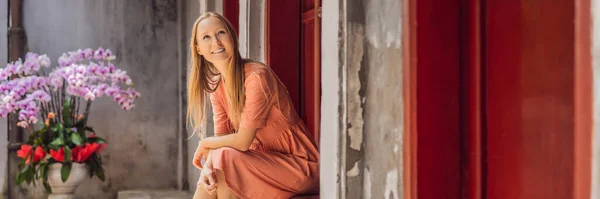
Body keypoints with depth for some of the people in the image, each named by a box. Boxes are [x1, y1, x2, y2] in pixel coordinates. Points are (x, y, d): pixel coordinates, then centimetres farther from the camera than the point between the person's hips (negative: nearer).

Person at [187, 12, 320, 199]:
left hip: (298, 164, -7)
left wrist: (204, 144, -4)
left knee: (224, 159, -23)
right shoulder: (216, 86, 3)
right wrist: (207, 166, -21)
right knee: (211, 179, -10)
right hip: (265, 158, 7)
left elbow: (242, 141, -21)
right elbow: (220, 138, 0)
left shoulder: (256, 75, -22)